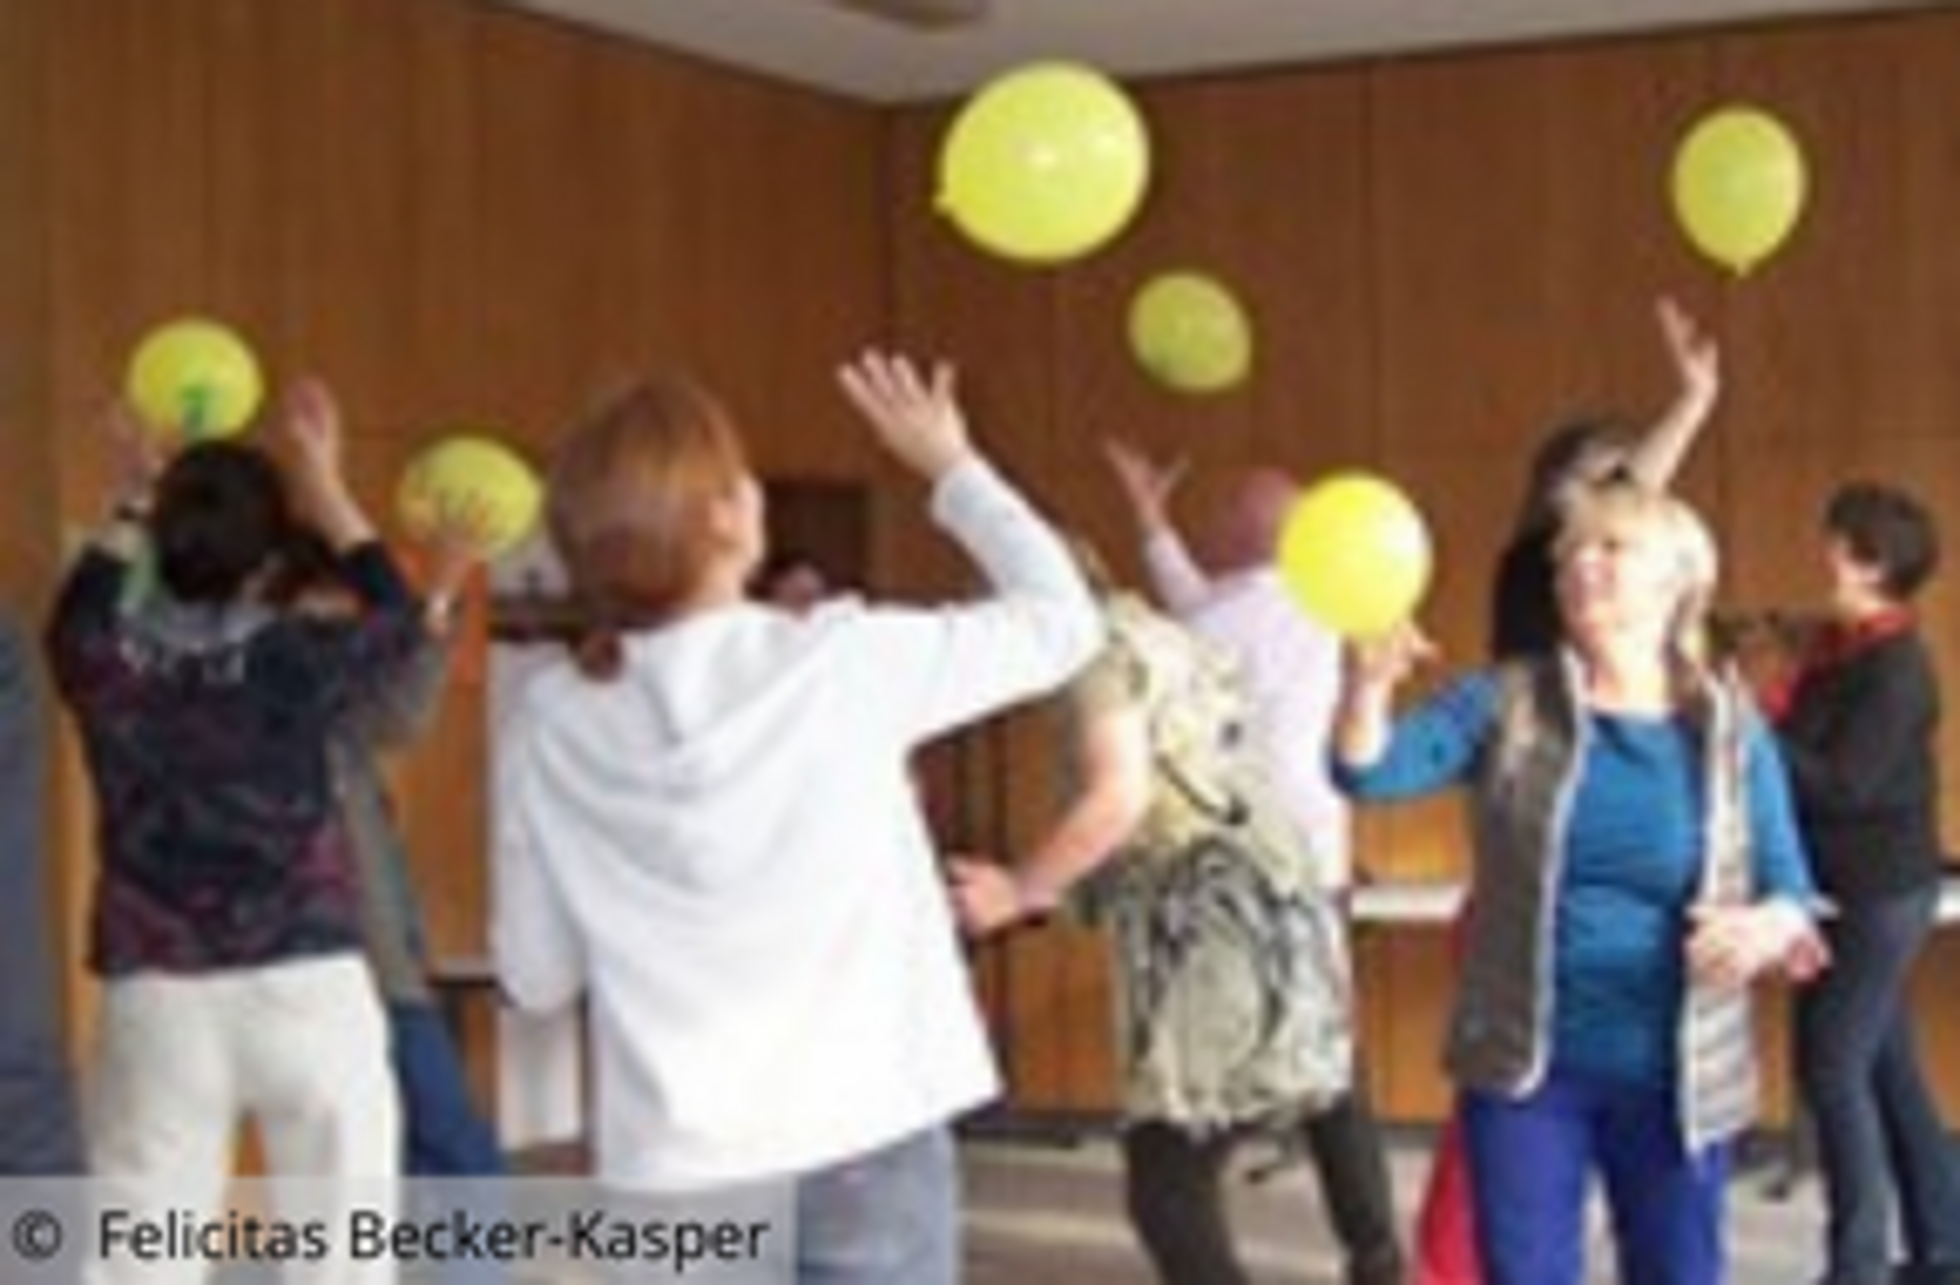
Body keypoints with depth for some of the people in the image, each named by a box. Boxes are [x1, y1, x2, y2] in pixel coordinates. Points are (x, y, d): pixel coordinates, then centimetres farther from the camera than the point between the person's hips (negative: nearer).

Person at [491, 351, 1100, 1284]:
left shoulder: (551, 728, -2)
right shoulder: (840, 662, -10)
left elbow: (535, 975, 5)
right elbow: (1062, 622, 5)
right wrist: (951, 467, 16)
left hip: (676, 1178, 2)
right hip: (865, 1153, -2)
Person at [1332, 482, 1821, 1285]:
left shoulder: (1730, 728, -1)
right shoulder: (1506, 703, -1)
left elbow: (1789, 893, 2)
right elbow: (1372, 770, -13)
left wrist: (1768, 926, -22)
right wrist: (1369, 685, -35)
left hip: (1672, 1073, 0)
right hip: (1525, 1061, 0)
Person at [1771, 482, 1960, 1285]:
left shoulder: (1895, 667, -17)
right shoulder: (1840, 649, 9)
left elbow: (1842, 785, -23)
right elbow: (1809, 757, 12)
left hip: (1879, 894, -9)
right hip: (1850, 890, 9)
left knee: (1833, 1068, -6)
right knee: (1887, 1070, 13)